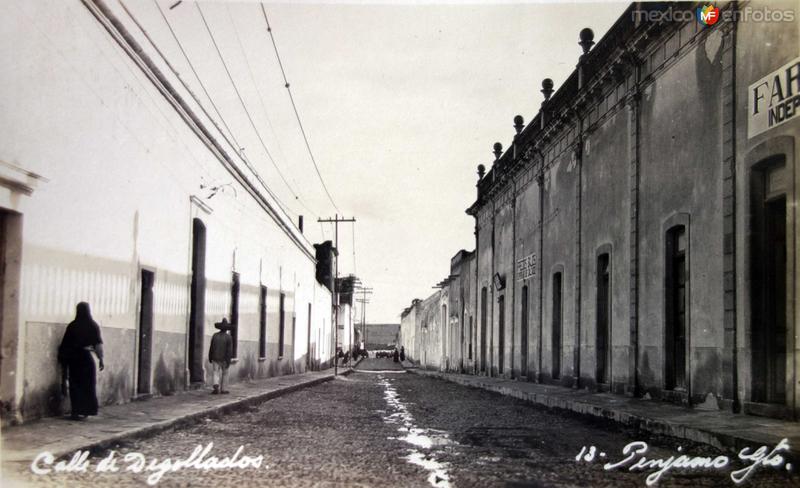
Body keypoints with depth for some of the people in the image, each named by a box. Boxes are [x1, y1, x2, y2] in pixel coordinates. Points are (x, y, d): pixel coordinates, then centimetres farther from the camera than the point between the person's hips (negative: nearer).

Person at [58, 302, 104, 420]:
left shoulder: (72, 326, -2)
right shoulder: (93, 326, -5)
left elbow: (65, 344, -2)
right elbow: (98, 345, -7)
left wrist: (63, 360, 6)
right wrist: (101, 359, -1)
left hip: (74, 358, 1)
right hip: (87, 358, -1)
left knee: (75, 385, 7)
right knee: (87, 384, 10)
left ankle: (77, 411, 3)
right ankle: (86, 410, 11)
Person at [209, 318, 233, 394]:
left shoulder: (215, 336, -1)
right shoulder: (228, 337, -10)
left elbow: (211, 348, 4)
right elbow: (229, 350, -15)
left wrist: (210, 358, 14)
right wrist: (228, 361, -13)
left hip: (215, 358, 2)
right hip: (224, 359, -2)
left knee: (215, 373, 1)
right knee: (224, 374, 13)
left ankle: (216, 385, -24)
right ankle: (222, 389, 18)